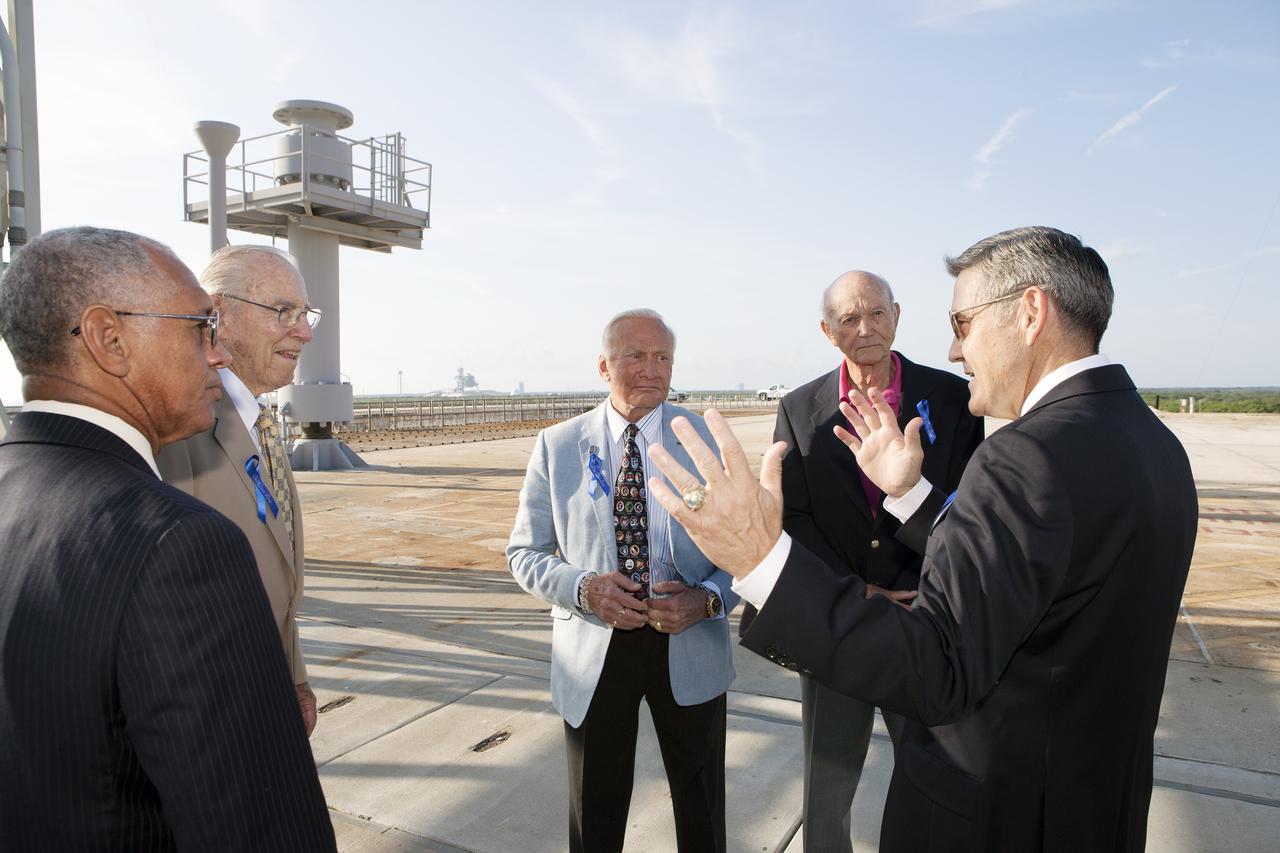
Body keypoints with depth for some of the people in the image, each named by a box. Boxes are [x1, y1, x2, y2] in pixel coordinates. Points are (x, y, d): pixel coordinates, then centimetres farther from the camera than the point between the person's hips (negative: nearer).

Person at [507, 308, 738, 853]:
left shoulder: (708, 439, -4)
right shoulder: (557, 445, -4)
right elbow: (524, 552, 0)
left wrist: (708, 598, -20)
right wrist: (583, 588, -19)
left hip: (689, 648, 1)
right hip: (593, 648, 0)